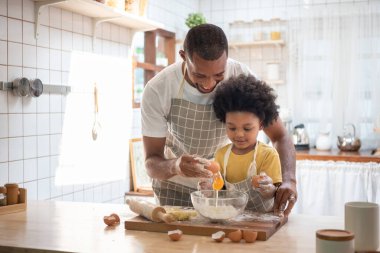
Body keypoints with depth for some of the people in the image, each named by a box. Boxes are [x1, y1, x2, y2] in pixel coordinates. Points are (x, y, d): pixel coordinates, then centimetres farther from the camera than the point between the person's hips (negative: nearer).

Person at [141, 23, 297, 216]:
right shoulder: (157, 90, -26)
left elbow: (280, 137, -19)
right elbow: (151, 162, -22)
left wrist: (288, 180, -38)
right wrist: (174, 166, -46)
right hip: (175, 186, -1)